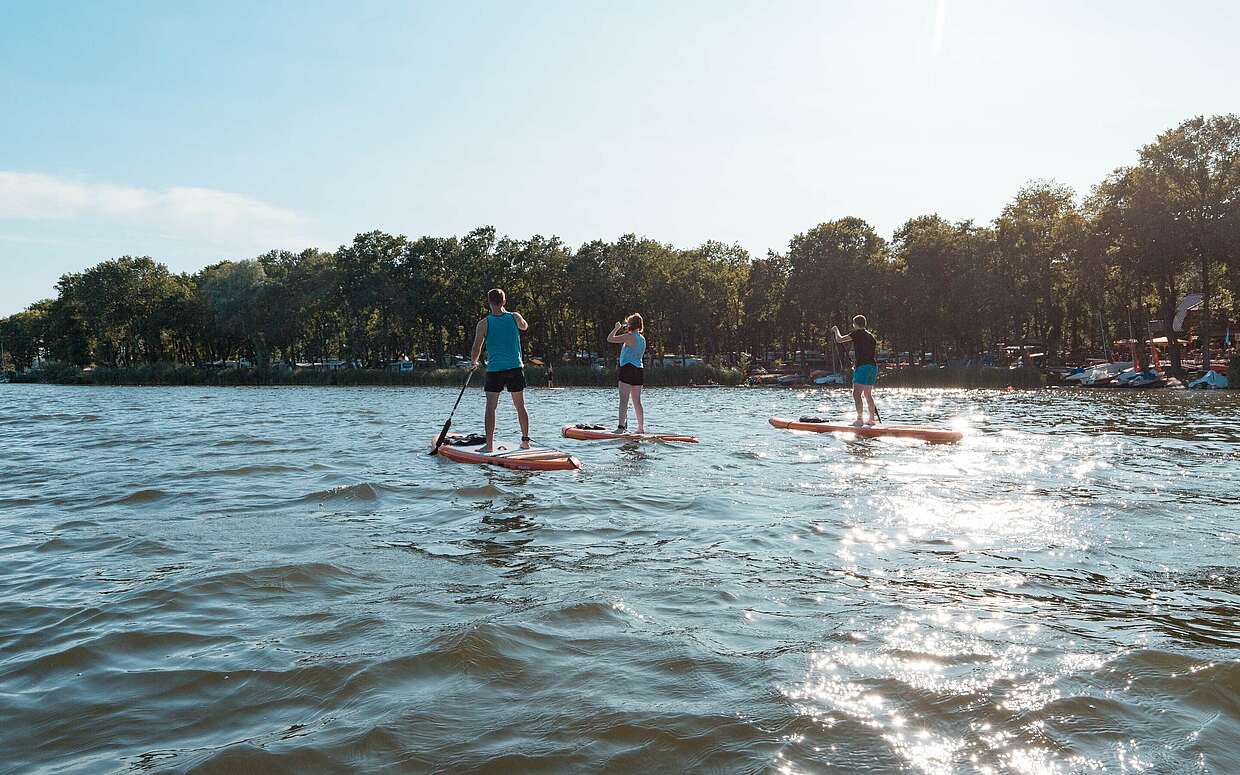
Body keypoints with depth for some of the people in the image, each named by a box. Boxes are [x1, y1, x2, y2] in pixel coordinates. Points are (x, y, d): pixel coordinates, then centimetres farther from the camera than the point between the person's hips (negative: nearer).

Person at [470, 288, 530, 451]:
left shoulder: (484, 323, -6)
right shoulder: (515, 317, 0)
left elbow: (477, 348, -7)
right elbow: (525, 326, 23)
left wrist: (473, 363, 13)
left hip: (494, 370, -2)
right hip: (516, 369, 2)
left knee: (491, 407, 4)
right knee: (520, 406, 12)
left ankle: (489, 444, 0)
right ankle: (525, 441, 17)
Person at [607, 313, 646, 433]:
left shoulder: (629, 337, -11)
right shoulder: (642, 338, 14)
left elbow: (610, 339, -10)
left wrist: (617, 328, 5)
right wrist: (623, 330, 29)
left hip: (628, 369, -8)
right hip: (639, 370, 8)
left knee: (623, 400, -11)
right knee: (637, 402, 12)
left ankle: (621, 427, -19)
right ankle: (641, 428, 14)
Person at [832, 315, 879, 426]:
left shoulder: (858, 333, -5)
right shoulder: (871, 336, 17)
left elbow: (839, 340, -6)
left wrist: (836, 330, 12)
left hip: (863, 366, -8)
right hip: (873, 366, 8)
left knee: (856, 394, -9)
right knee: (868, 394, 17)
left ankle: (859, 420, -16)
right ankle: (872, 419, 22)